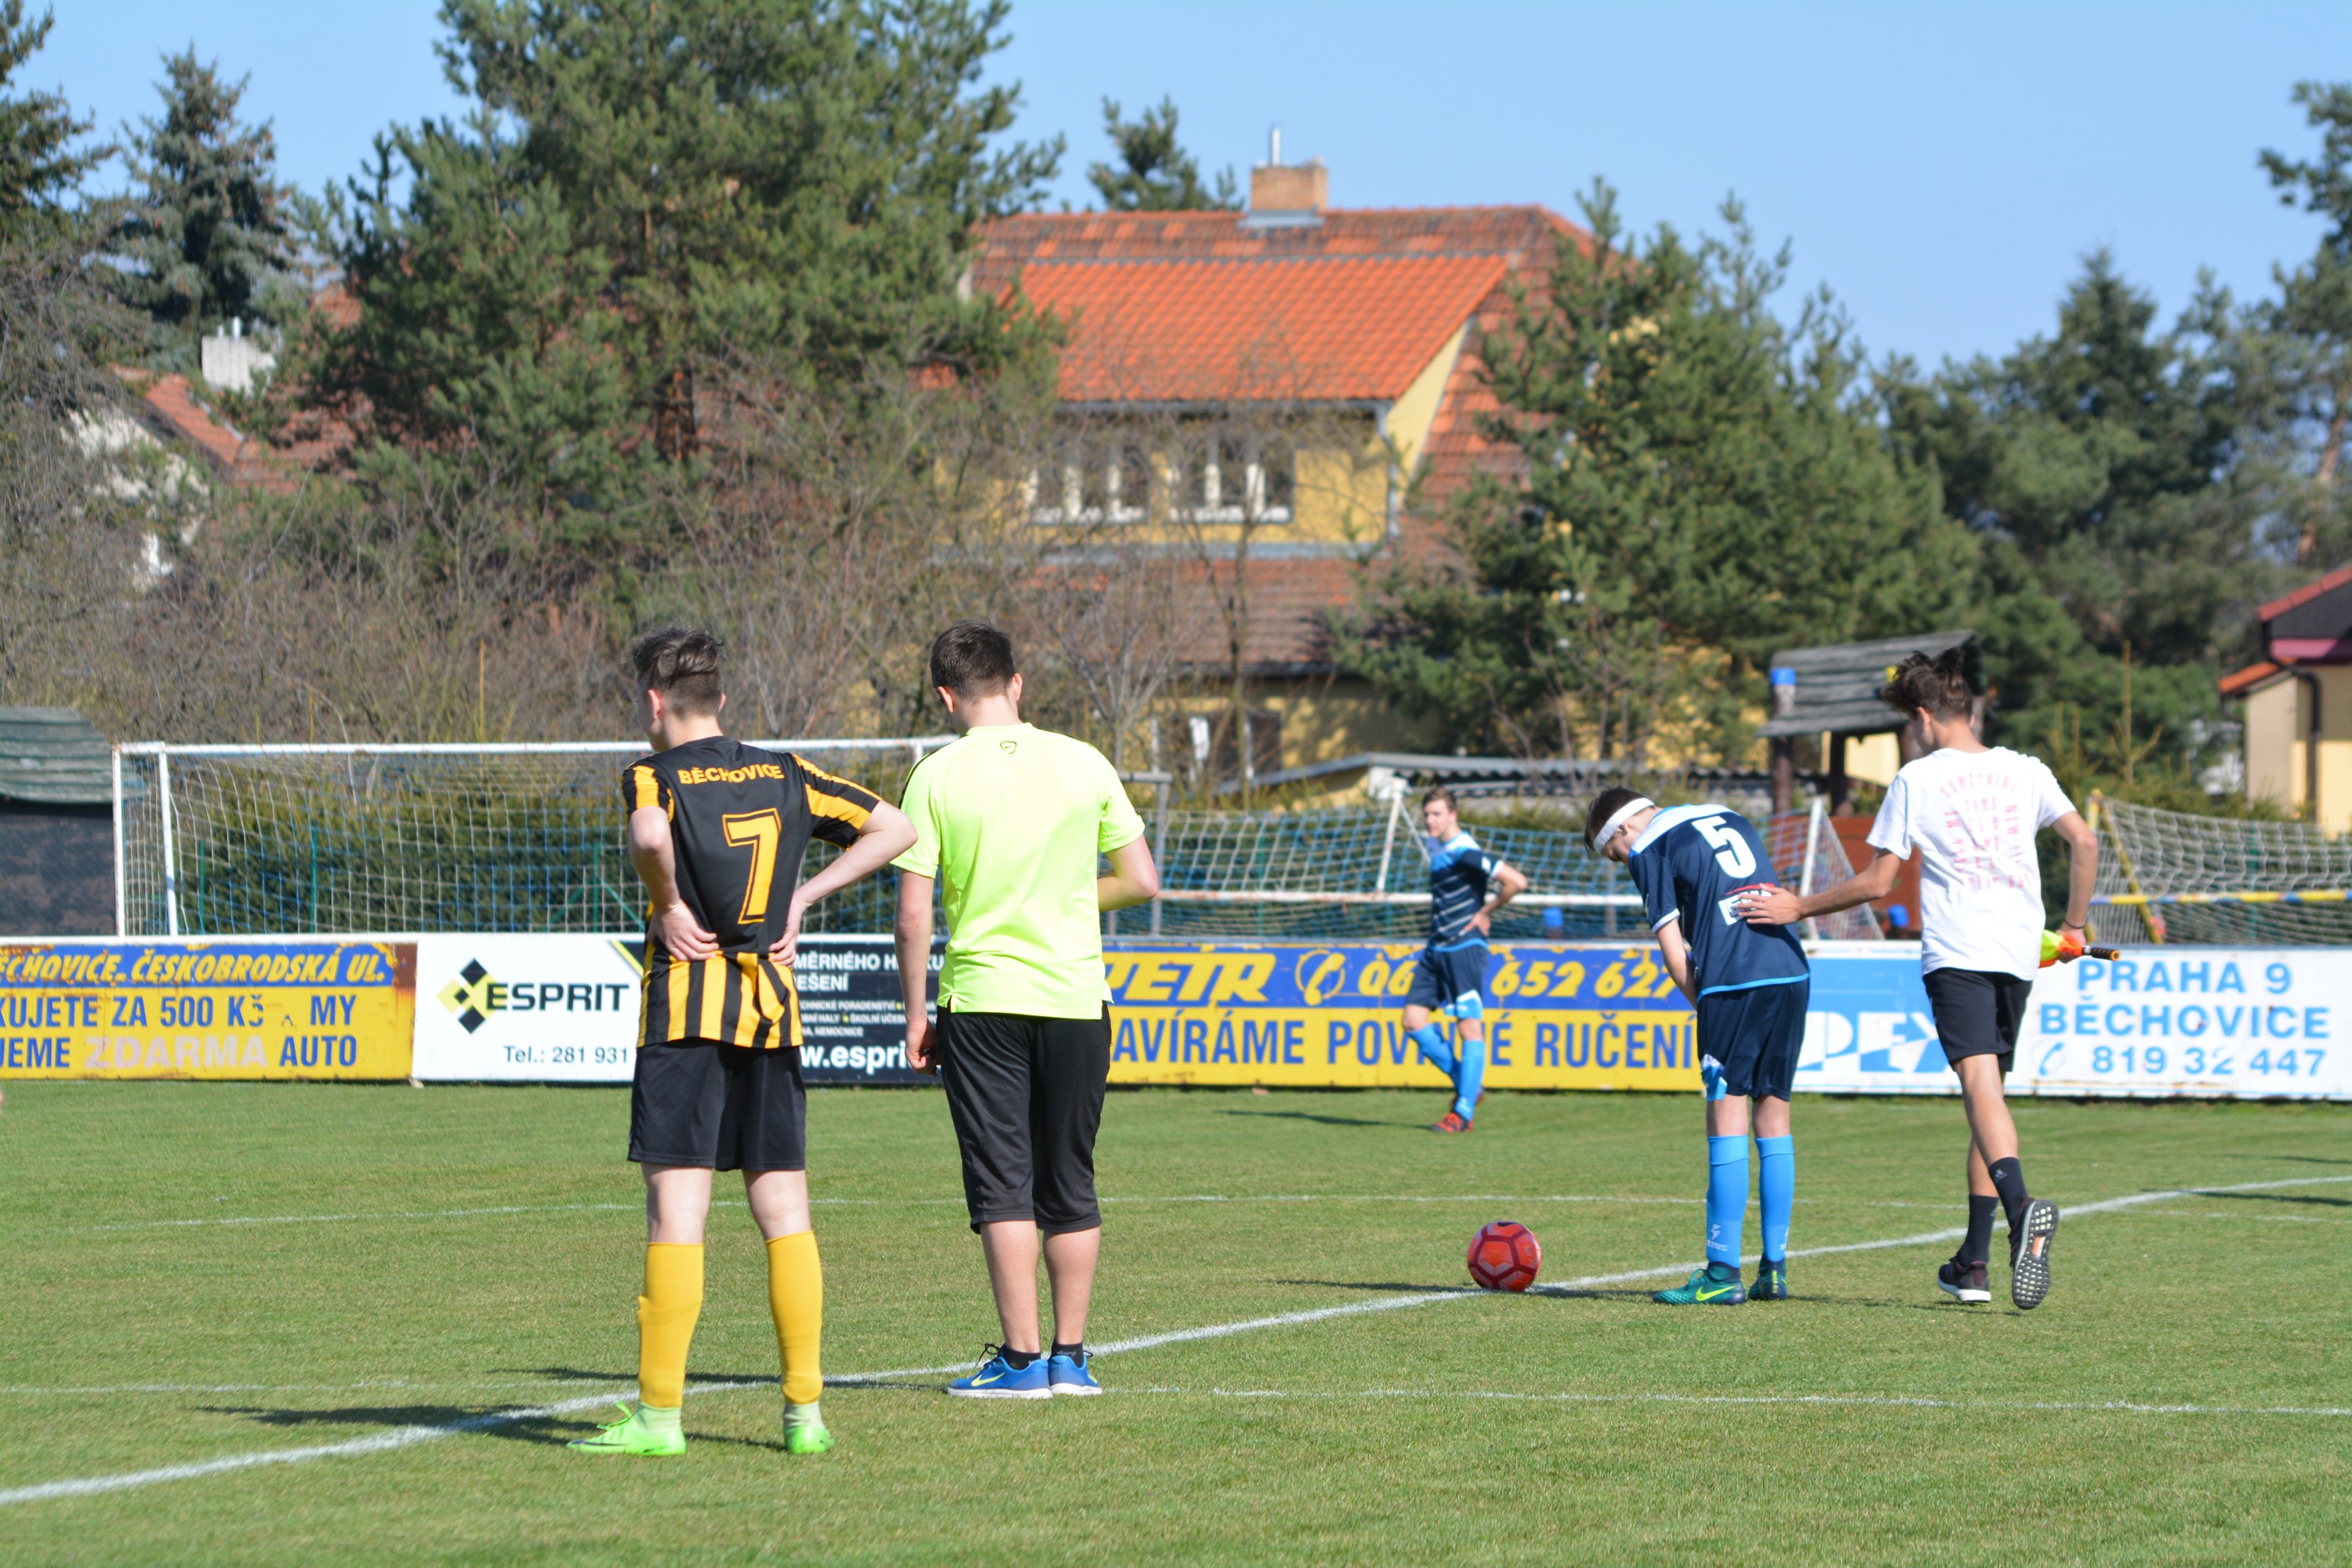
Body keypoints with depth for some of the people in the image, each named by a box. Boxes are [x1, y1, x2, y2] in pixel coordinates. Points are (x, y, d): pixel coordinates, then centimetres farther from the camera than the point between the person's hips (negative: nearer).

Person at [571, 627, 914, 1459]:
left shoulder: (653, 777, -4)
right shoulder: (785, 775, 12)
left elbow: (650, 835, -28)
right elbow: (894, 828, 15)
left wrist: (666, 905, -11)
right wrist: (803, 894, 11)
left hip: (685, 1007, -4)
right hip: (772, 1008, 5)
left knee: (676, 1211, -5)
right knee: (785, 1213, 6)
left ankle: (659, 1413, -6)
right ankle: (805, 1410, 5)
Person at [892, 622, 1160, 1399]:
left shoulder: (936, 776, -5)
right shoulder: (1082, 764, 1)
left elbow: (913, 912, -7)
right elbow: (1141, 880, 5)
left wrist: (915, 1015, 2)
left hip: (980, 1000, -2)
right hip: (1076, 996, 2)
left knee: (1003, 1186, 0)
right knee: (1070, 1185, 11)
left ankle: (1022, 1357, -4)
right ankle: (1070, 1356, 13)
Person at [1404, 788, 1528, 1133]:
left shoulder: (1465, 853, -15)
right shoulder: (1437, 849, 13)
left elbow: (1516, 882, -22)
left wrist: (1484, 913, -10)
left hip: (1464, 948, -9)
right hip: (1436, 950, 9)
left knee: (1469, 1025, -6)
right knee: (1414, 1021, 3)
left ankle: (1463, 1113, -5)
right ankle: (1468, 1086, 14)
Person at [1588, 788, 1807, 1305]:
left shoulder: (1649, 850, 6)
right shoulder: (1729, 818, 25)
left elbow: (1674, 952, -1)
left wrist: (1704, 1007, 10)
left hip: (1734, 983, -6)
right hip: (1792, 972, 6)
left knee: (1727, 1121, -4)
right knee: (1774, 1115, 10)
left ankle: (1722, 1273, -6)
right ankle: (1774, 1269, 11)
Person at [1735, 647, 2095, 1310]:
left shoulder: (1916, 780, 1)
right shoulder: (2026, 771, 12)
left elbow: (1876, 882, 2)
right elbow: (2085, 841, 9)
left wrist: (1799, 908, 14)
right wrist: (2073, 926, 21)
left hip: (1956, 951, -5)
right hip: (2019, 951, 5)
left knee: (1982, 1085, -18)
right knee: (1987, 1089, 12)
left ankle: (2022, 1207, -45)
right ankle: (1973, 1261, 12)